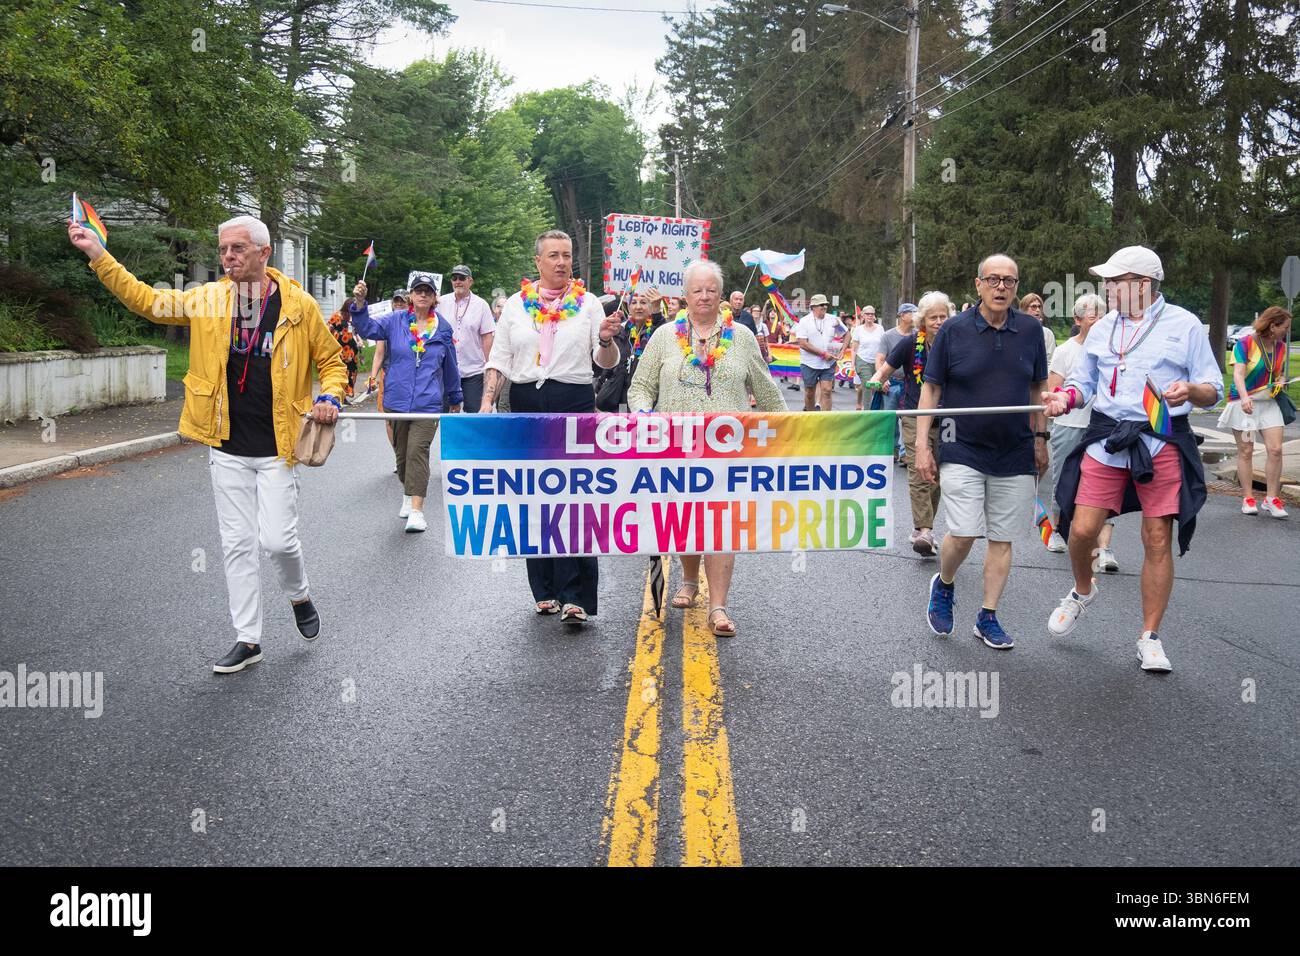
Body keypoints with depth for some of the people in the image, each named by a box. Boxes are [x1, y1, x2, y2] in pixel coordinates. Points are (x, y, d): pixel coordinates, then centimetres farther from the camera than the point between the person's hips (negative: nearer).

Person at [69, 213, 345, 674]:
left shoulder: (298, 305, -6)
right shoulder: (207, 299, 2)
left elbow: (331, 361, 4)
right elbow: (147, 300, 6)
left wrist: (330, 398, -13)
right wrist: (97, 254, 0)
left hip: (276, 447, -3)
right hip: (227, 449, 3)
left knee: (277, 540, -7)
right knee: (236, 545, 7)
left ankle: (300, 596, 26)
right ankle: (248, 639, 18)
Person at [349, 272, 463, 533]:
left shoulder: (443, 328, 6)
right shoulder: (395, 321, 3)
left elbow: (451, 367, 16)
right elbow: (367, 327, -13)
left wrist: (455, 398, 25)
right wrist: (360, 304, -31)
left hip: (428, 402, -2)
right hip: (397, 401, 2)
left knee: (418, 451, -14)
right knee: (402, 453, 12)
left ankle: (417, 510, -17)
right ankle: (408, 495, 35)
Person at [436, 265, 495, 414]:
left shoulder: (481, 305, 1)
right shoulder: (442, 303, 5)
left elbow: (487, 337, 0)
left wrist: (488, 366, -5)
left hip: (473, 370, -2)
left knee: (473, 410, -2)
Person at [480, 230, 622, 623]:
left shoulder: (588, 303, 7)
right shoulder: (516, 304, 11)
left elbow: (607, 362, 5)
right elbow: (499, 360, 11)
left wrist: (605, 340, -17)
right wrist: (487, 403, -2)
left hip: (574, 404, -3)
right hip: (526, 403, 3)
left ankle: (575, 596, -13)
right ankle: (546, 591, 15)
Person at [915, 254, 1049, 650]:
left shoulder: (1030, 330, 3)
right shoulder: (954, 330, -4)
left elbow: (1037, 388, 14)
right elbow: (931, 389, 0)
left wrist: (1040, 438, 12)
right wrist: (922, 445, -5)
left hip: (1015, 454, 3)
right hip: (962, 450, -3)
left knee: (1001, 539, 6)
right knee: (963, 535, -11)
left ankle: (988, 618, 18)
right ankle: (944, 586, 20)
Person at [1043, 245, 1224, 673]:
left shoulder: (1184, 325, 0)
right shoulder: (1103, 328, 12)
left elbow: (1212, 390, 1)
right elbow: (1083, 381, 18)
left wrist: (1189, 391, -22)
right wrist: (1066, 397, -5)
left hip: (1162, 442, -3)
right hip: (1106, 439, 3)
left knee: (1158, 539, 0)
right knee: (1082, 529, -5)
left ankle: (1150, 638, 12)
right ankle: (1082, 591, 27)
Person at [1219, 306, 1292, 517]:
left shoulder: (1280, 346, 7)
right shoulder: (1245, 343, -13)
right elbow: (1238, 374, -22)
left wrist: (1280, 382, -3)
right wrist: (1244, 398, -38)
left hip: (1269, 403, 5)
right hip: (1244, 403, -5)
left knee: (1275, 449, -6)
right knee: (1246, 452, 0)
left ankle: (1271, 499, 2)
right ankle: (1248, 499, 8)